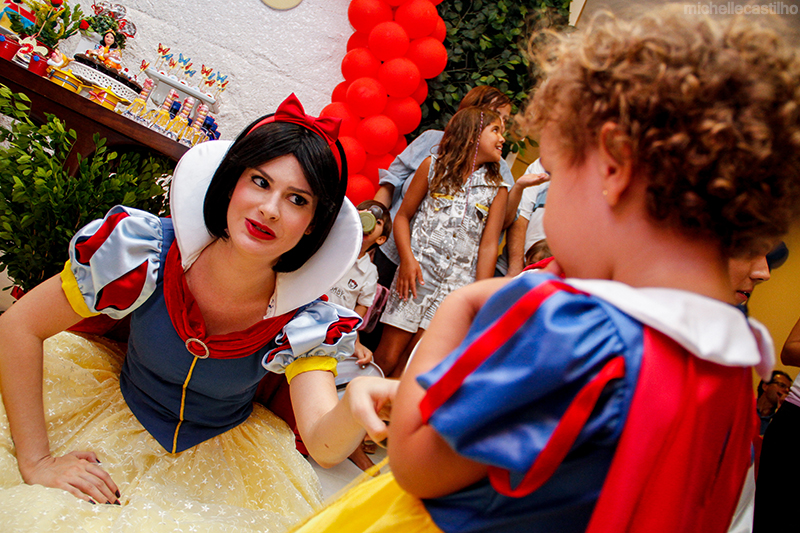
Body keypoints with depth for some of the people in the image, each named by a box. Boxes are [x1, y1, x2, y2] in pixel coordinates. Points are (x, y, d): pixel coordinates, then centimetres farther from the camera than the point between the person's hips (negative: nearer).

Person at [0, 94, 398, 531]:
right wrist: (36, 464, -18)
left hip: (219, 454, 1)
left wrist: (356, 405, -56)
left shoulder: (306, 322, -22)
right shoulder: (147, 251, -23)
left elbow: (325, 445, -31)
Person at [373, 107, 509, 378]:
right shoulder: (434, 166, 6)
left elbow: (488, 245, 5)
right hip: (417, 273, -1)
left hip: (458, 285, 1)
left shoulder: (497, 188, 9)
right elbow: (403, 215, 7)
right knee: (386, 357, -1)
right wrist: (407, 258, -8)